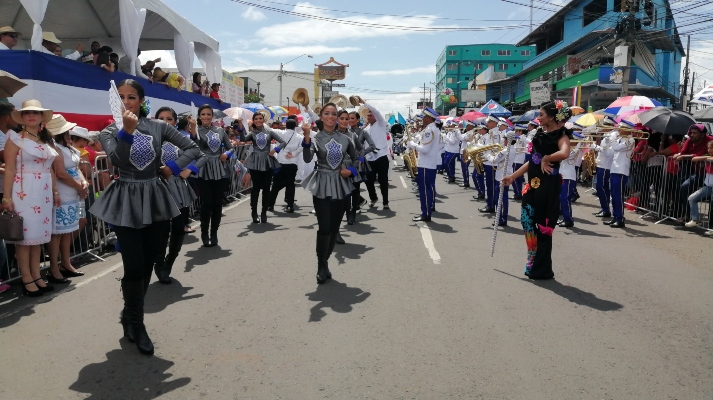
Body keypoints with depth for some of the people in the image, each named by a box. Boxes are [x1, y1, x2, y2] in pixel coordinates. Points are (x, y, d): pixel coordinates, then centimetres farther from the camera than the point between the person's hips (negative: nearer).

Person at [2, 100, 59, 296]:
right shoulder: (16, 138, -5)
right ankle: (27, 280, 5)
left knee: (38, 234, 10)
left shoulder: (47, 140, 13)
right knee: (25, 235, -1)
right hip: (23, 192, -6)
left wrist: (55, 191, 14)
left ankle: (36, 276, 18)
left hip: (43, 192, 6)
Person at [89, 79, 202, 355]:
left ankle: (130, 317, 31)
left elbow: (193, 148, 3)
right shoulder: (109, 131, -1)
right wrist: (127, 131, -32)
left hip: (154, 199, 3)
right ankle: (136, 325, 11)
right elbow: (116, 160, -21)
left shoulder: (158, 127, 3)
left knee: (147, 265, 10)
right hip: (126, 202, -2)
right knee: (134, 267, -7)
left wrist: (172, 167, -7)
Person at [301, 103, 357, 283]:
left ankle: (324, 263, 24)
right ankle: (322, 266, 7)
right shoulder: (316, 138, -4)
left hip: (340, 185, 4)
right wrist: (306, 136, -35)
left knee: (334, 228, 8)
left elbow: (357, 158, 18)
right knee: (324, 228, -10)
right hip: (322, 186, -4)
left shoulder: (344, 139, 5)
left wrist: (351, 171, -1)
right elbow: (307, 159, -23)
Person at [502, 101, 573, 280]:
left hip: (547, 185, -8)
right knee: (527, 220, 9)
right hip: (533, 183, 8)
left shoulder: (561, 134, -10)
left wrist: (546, 159, -18)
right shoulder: (541, 133, 12)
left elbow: (564, 153, -34)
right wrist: (513, 176, 14)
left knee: (543, 226, 1)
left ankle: (542, 269, 13)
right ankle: (534, 262, 21)